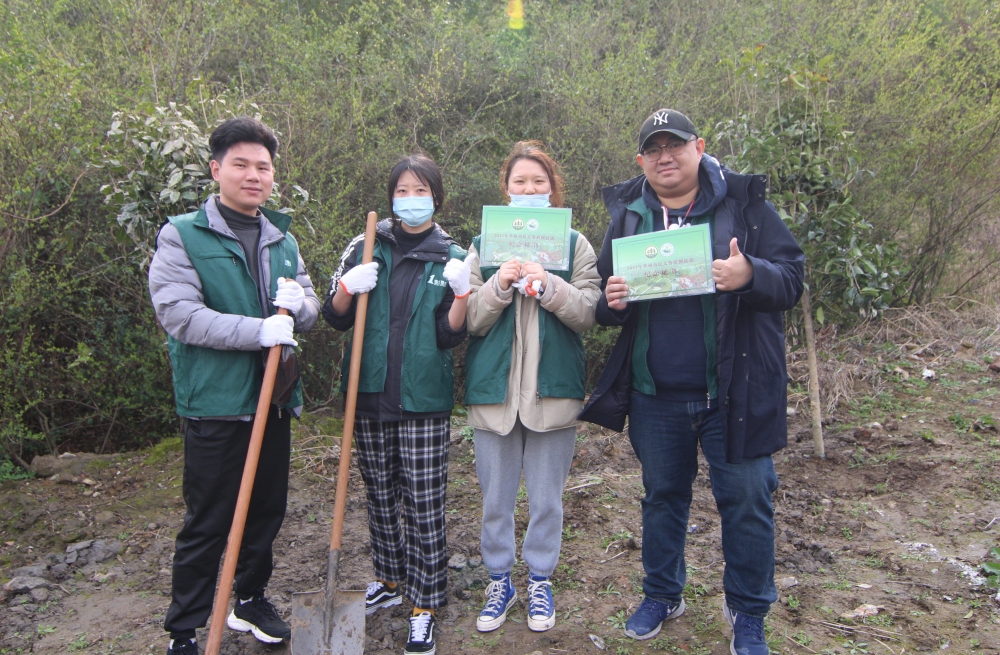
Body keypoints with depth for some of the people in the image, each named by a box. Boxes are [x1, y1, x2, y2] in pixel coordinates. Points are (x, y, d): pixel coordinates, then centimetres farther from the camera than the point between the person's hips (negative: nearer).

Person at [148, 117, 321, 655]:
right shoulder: (182, 236, -5)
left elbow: (311, 309, 11)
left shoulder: (282, 240, 12)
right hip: (216, 404, -5)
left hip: (275, 399, 6)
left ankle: (250, 599, 38)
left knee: (267, 511, 17)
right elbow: (178, 313, -17)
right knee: (207, 524, 4)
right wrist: (257, 330, -24)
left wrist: (299, 303, -13)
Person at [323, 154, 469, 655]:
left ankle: (424, 604, 14)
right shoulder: (366, 248, 6)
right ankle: (389, 579, 35)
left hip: (424, 400, -3)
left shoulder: (452, 257, 2)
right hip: (370, 394, 3)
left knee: (423, 504, 0)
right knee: (380, 496, 16)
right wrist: (347, 287, -12)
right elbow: (335, 318, 7)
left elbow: (451, 336, -4)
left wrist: (462, 293, -21)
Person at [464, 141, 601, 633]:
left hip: (553, 389, 0)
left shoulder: (575, 244, 5)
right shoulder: (483, 245, 7)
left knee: (546, 498, 11)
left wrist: (550, 287, -20)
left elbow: (588, 313, -5)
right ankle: (499, 580, 31)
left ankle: (540, 581, 31)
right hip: (494, 388, 1)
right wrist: (498, 286, -17)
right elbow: (470, 320, 0)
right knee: (495, 498, 11)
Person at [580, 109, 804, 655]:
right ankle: (662, 595, 38)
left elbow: (791, 280, -5)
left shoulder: (744, 204, -2)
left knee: (745, 502, 6)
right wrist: (611, 300, -11)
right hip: (654, 398, 3)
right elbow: (605, 306, 13)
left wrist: (751, 275, -26)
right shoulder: (627, 215, 7)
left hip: (733, 393, -3)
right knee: (662, 496, 18)